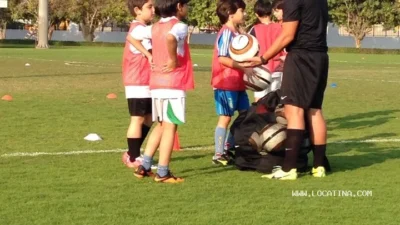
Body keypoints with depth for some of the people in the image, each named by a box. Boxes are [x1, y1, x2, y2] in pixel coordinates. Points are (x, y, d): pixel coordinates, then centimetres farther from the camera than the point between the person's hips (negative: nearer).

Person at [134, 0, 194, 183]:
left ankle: (144, 167, 17)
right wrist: (174, 60, -19)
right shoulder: (180, 26, -11)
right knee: (170, 127, -2)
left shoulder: (155, 27, 13)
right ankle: (163, 173, -1)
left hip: (156, 84, 8)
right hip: (173, 85, -8)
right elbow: (170, 37, -32)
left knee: (161, 126, 20)